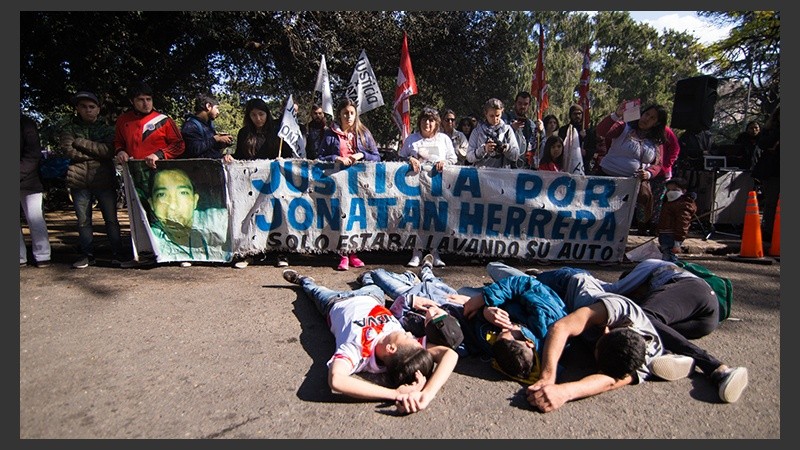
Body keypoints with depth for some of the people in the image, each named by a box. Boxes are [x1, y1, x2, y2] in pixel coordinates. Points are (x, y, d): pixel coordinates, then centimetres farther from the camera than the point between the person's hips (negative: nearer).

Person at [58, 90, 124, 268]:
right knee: (83, 220, 6)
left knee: (111, 219, 0)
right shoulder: (69, 129, 12)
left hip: (104, 180, -1)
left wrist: (81, 142, -8)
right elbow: (68, 150, -4)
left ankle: (117, 254, 7)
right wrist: (96, 153, -8)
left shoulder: (107, 129, 9)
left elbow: (109, 150, -9)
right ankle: (87, 255, 14)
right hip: (79, 180, 2)